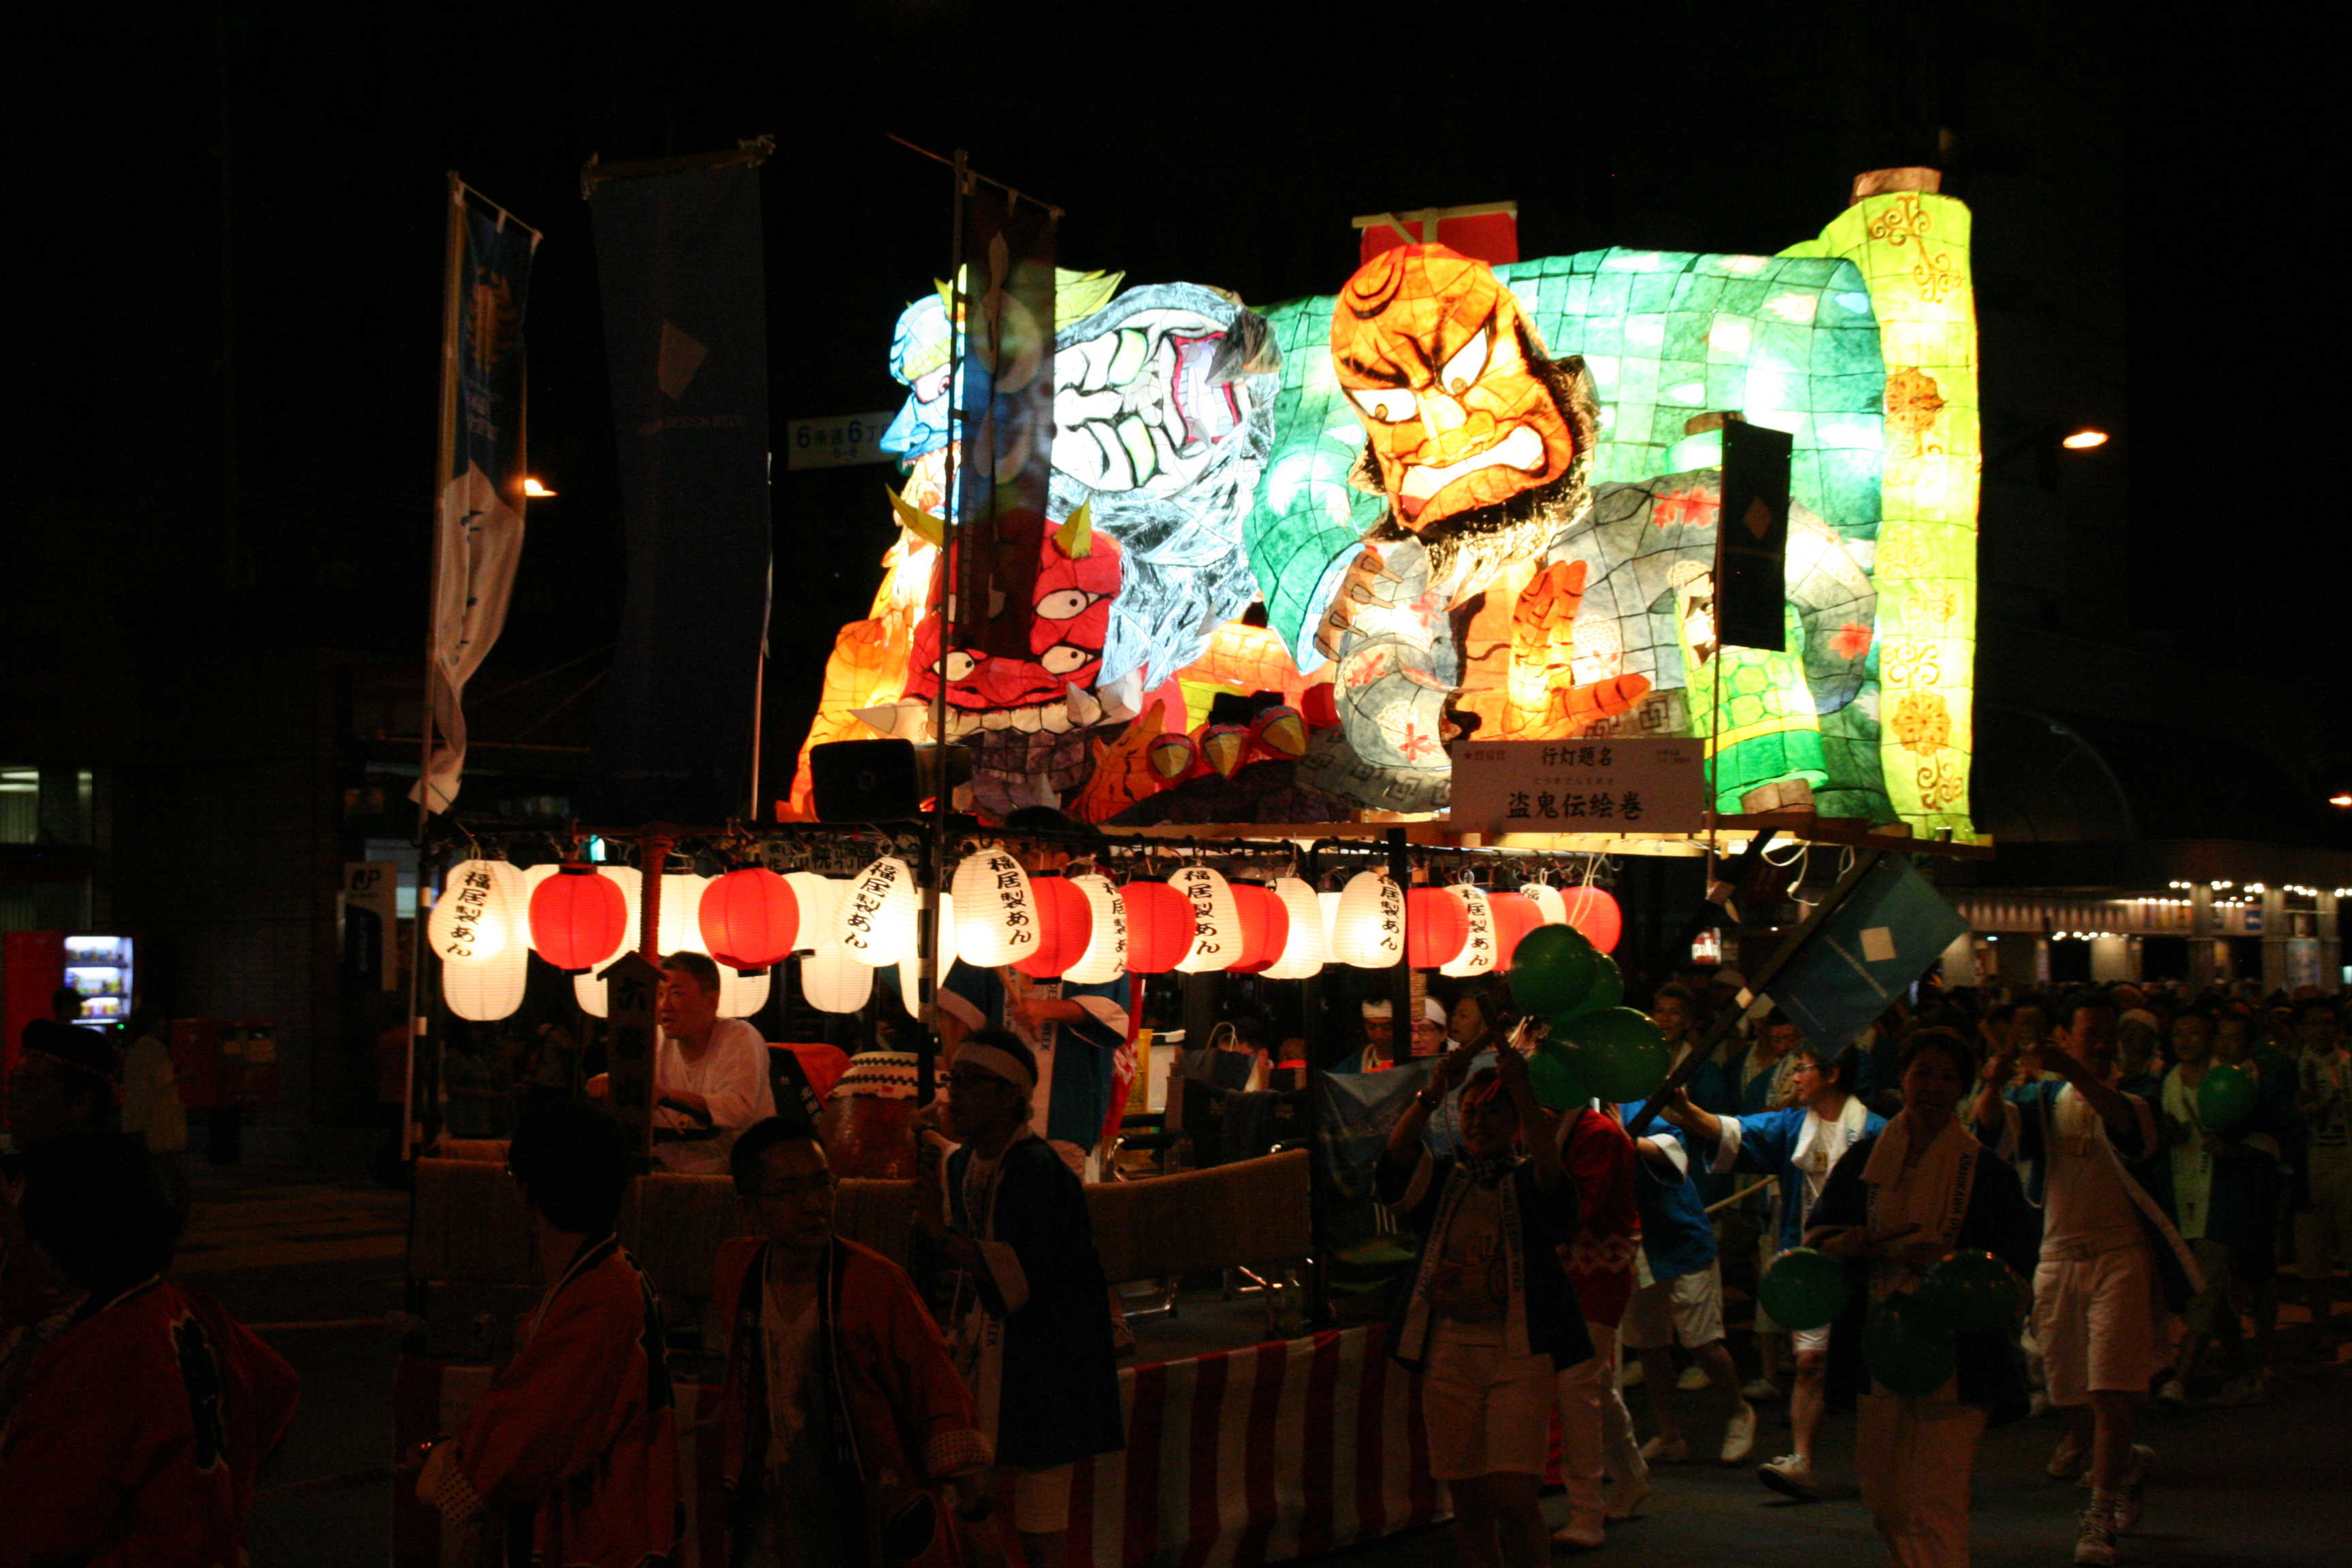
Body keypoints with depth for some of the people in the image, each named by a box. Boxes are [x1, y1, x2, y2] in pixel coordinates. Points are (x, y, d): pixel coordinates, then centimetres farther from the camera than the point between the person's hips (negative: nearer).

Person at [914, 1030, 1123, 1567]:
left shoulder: (1040, 1171, -15)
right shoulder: (958, 1167, 9)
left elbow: (1027, 1279, -23)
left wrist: (944, 1235, -28)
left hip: (1038, 1365, -7)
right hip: (979, 1354, 7)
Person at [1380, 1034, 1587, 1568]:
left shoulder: (1528, 1185, 5)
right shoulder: (1442, 1181, 11)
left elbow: (1549, 1164, -19)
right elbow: (1399, 1152, -9)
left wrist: (1521, 1089, -33)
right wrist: (1434, 1091, -27)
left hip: (1519, 1353, -2)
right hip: (1449, 1353, 3)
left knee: (1513, 1500, -13)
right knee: (1469, 1505, 5)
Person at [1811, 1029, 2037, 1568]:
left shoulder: (1987, 1171, 0)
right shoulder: (1865, 1158, 9)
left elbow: (2016, 1263, -2)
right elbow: (1818, 1236, 7)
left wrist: (1949, 1261, -21)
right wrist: (1873, 1242, -12)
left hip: (1957, 1356, -4)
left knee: (1935, 1507, -11)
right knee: (1883, 1498, 11)